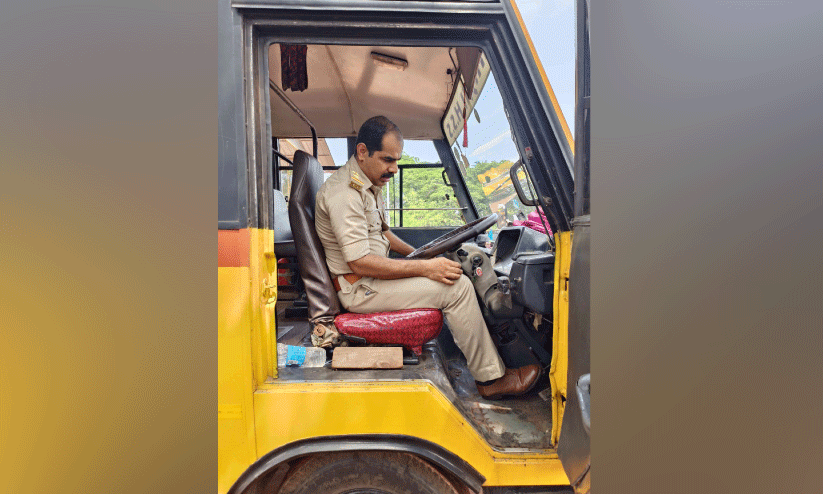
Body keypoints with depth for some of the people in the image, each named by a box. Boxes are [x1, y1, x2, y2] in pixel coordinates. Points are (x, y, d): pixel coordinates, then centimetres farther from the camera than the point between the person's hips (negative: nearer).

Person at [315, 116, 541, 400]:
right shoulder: (343, 193, -21)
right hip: (359, 288, -10)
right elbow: (360, 263, -27)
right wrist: (424, 267, -25)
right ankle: (491, 379, -6)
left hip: (374, 273, 10)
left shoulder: (369, 184, 12)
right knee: (457, 287, -19)